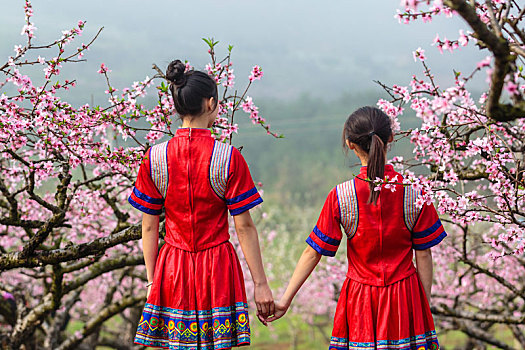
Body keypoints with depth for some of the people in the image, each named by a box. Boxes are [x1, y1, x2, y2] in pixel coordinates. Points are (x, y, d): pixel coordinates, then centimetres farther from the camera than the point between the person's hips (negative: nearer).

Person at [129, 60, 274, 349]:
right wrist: (260, 284, -1)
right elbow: (244, 227, -7)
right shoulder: (229, 158, -9)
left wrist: (152, 281, 11)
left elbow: (149, 227, 2)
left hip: (172, 271, 2)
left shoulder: (154, 158, -2)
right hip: (218, 270, -2)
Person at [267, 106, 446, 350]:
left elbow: (313, 252, -6)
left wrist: (284, 301, 0)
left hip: (360, 301, 0)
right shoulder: (414, 192, -7)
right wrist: (425, 306, 7)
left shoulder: (340, 196, -10)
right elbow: (423, 256, -3)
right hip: (405, 297, 0)